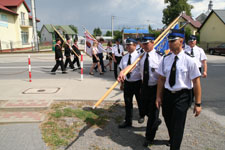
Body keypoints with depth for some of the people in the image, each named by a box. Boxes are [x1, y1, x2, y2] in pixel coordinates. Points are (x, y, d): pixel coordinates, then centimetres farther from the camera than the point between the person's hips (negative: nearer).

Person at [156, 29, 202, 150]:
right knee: (168, 121, 22)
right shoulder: (165, 59, -2)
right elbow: (161, 79, 4)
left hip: (182, 96, -4)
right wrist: (158, 97, 5)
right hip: (167, 95, 5)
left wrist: (197, 104, -9)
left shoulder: (189, 60, -13)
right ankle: (172, 139, 52)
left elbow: (196, 82, -10)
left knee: (178, 125, -5)